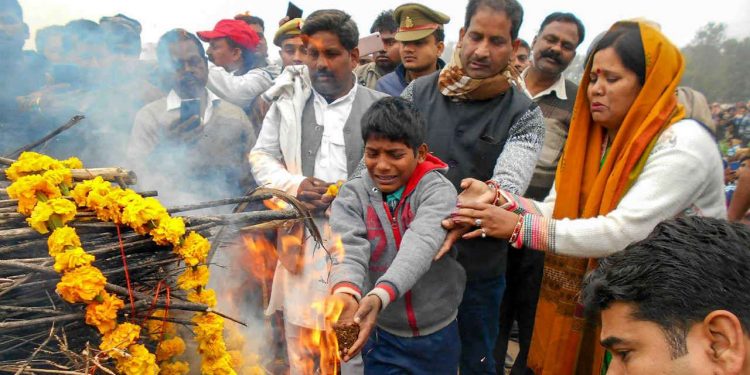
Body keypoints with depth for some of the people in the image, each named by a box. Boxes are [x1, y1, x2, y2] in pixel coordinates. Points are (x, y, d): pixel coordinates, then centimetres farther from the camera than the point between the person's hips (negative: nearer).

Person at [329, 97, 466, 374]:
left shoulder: (437, 189, -15)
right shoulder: (352, 196, -9)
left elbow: (421, 244, -33)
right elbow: (348, 249, -26)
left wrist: (379, 296, -51)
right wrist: (345, 293, -49)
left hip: (438, 333, 0)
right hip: (381, 335, 1)